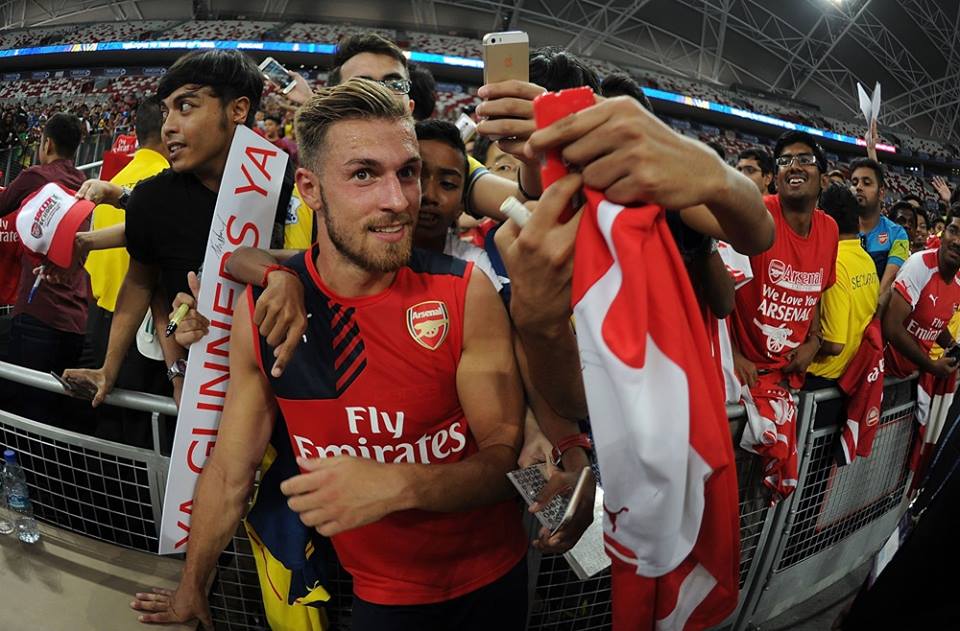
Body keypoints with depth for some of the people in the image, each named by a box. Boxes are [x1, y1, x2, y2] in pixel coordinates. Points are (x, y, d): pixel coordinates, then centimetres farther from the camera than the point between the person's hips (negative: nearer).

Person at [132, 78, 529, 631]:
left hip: (492, 581, 1)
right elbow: (229, 474, -2)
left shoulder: (466, 293, -19)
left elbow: (508, 455, -16)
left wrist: (399, 486, -33)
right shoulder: (260, 309, -13)